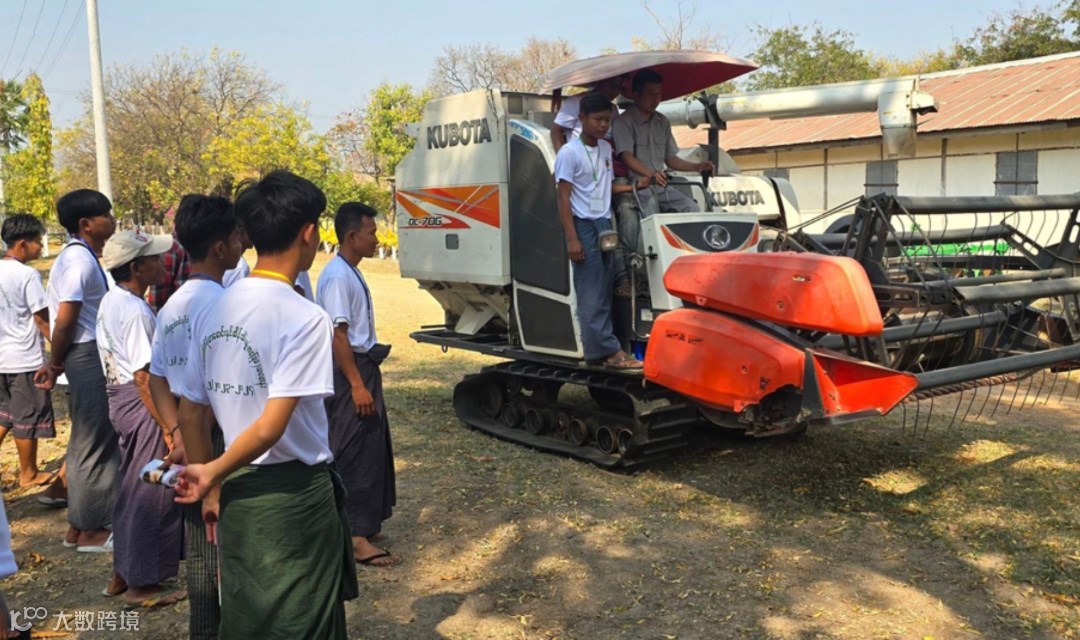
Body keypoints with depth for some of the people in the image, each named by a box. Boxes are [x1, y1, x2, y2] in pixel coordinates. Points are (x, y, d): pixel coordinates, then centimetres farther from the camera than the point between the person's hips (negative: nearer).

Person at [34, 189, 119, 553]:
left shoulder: (77, 257, 13)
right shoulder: (81, 261, -17)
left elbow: (64, 319, 14)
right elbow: (64, 321, -19)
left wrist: (55, 364, 14)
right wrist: (55, 366, -7)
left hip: (88, 356, 10)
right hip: (86, 357, -10)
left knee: (90, 440, 17)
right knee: (93, 444, 0)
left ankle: (81, 523, 28)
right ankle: (89, 531, 11)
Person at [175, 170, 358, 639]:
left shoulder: (214, 311, 2)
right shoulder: (304, 317, -18)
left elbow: (189, 415, 7)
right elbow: (270, 427, -23)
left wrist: (212, 488, 15)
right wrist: (212, 475, -8)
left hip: (238, 496, 7)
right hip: (295, 496, -6)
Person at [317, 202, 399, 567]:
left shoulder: (351, 273, 13)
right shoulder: (337, 276, -18)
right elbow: (338, 335, -22)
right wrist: (357, 385, -24)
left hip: (363, 366, 10)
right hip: (350, 371, -10)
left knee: (372, 447, 17)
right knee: (356, 452, -6)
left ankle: (361, 523, 30)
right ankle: (356, 537, 1)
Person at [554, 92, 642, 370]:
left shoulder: (606, 148, 15)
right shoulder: (569, 153, -6)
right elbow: (563, 197, -9)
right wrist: (572, 238, -16)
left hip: (605, 224, 7)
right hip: (584, 225, -7)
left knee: (605, 290, 4)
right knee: (591, 293, -9)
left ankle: (599, 350, 6)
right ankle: (608, 350, -10)